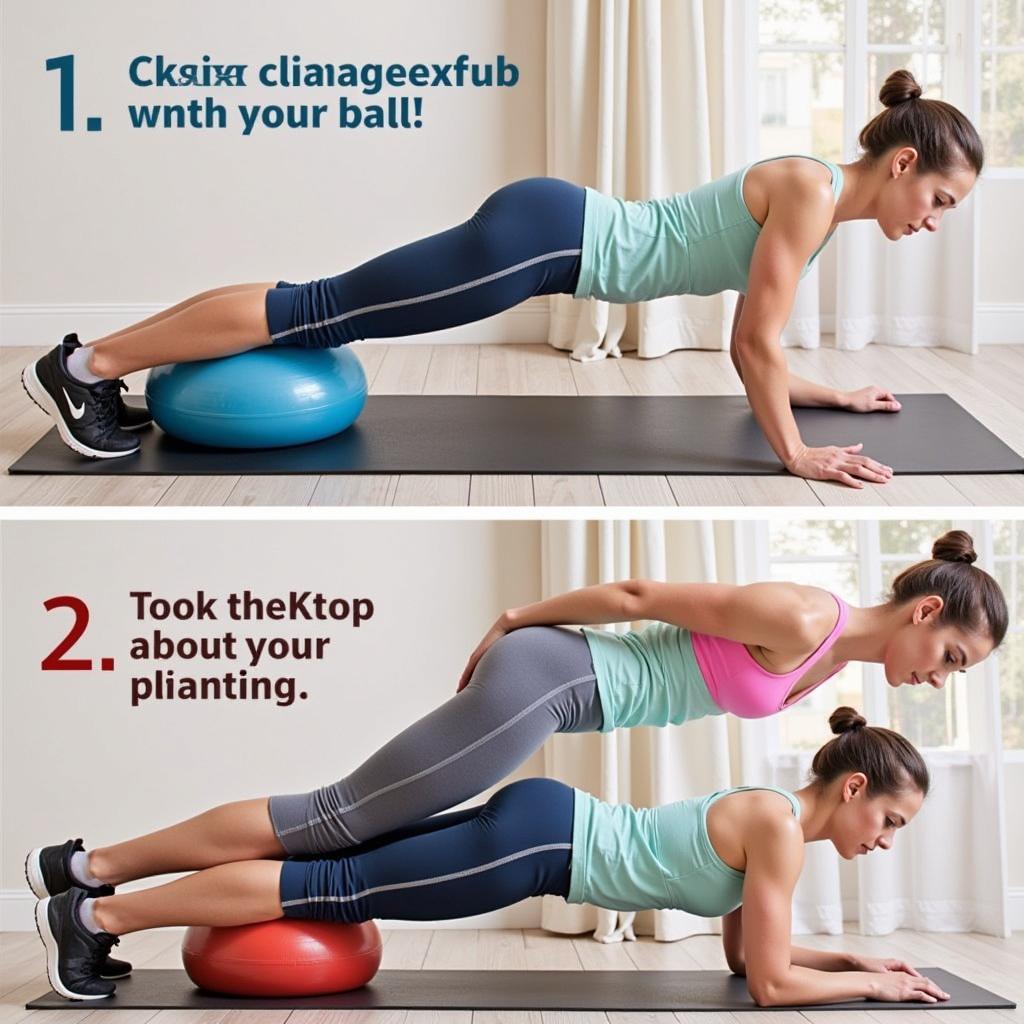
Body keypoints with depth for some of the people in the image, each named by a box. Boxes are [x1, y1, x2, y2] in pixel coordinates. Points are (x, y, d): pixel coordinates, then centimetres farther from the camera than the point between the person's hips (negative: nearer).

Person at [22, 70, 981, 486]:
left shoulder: (810, 199, 14)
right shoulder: (811, 192, -14)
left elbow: (752, 348, 22)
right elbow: (753, 347, -16)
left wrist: (831, 394, 27)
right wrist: (796, 454, -10)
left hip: (559, 238, 8)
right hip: (544, 236, -8)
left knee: (336, 312, 10)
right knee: (324, 307, -7)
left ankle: (110, 367, 16)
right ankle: (83, 365, -4)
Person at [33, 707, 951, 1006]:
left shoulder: (772, 818, 12)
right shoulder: (780, 827, -15)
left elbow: (747, 950, 22)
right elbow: (770, 985, -15)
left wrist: (853, 956, 18)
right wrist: (871, 985, -5)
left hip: (544, 827, 8)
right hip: (540, 839, -8)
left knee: (348, 869, 12)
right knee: (340, 889, -7)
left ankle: (108, 900, 19)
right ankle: (96, 915, -3)